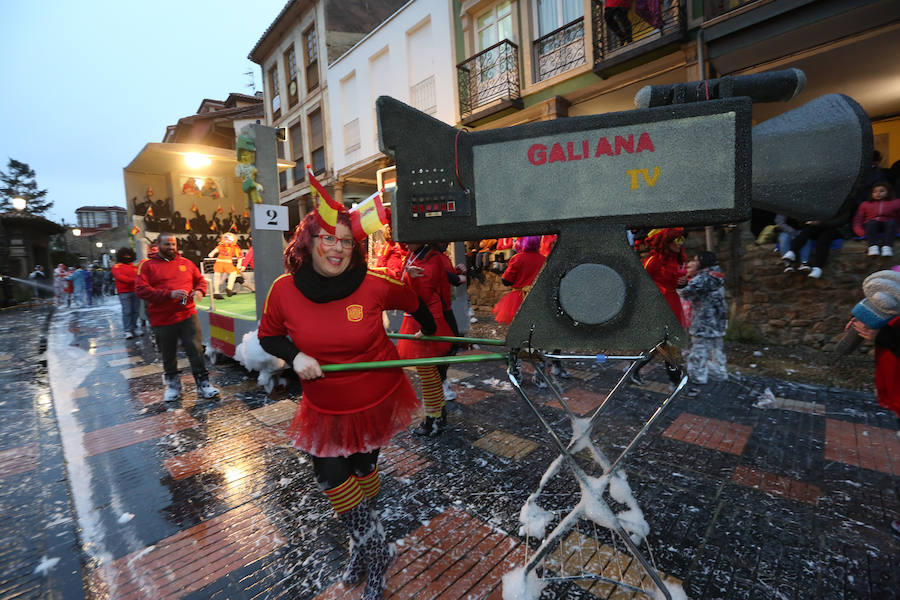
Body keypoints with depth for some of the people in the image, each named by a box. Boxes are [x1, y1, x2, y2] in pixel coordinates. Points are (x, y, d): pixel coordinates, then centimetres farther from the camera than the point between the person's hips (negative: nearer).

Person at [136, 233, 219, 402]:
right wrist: (169, 294, -20)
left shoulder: (186, 263, 11)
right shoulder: (147, 266, 1)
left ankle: (203, 383, 8)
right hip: (162, 320, -1)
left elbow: (200, 280, 19)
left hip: (188, 316, 1)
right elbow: (141, 290, -9)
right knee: (168, 355, 12)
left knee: (195, 351, -1)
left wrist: (199, 291, -4)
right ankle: (172, 385, 30)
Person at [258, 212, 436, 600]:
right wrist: (294, 355, -19)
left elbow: (413, 301, -1)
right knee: (332, 479, 6)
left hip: (378, 400, -2)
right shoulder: (284, 290, -14)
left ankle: (366, 550, 45)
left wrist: (430, 329, 16)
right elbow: (268, 336, 1)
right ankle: (375, 553, 33)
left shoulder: (376, 284, -21)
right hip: (325, 407, 2)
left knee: (363, 472, 17)